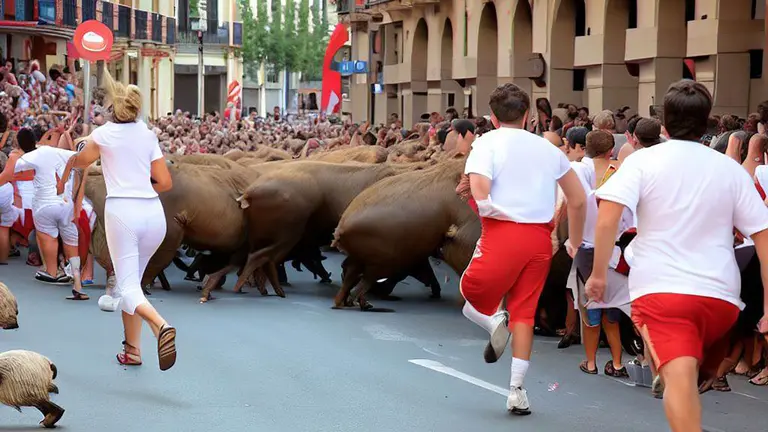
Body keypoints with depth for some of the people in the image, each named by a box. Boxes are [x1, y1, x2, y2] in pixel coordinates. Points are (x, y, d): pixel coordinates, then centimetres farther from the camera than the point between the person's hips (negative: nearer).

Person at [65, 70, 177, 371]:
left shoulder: (104, 134, 4)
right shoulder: (148, 135, 11)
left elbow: (79, 162, 24)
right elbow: (165, 183, 10)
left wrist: (70, 161, 47)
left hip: (121, 210, -4)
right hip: (153, 213, 4)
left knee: (127, 288, -8)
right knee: (132, 280, 20)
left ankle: (161, 326, -37)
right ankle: (132, 349, 19)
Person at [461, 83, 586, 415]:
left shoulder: (488, 142, 2)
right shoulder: (547, 148, 15)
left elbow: (479, 191, -16)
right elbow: (578, 199, 17)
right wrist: (575, 243, 27)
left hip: (503, 234, -4)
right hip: (540, 238, 4)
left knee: (471, 295, 16)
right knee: (524, 312, 10)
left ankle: (493, 321, -17)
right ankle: (517, 391, 4)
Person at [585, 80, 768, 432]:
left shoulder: (643, 161, 3)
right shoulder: (731, 169, 11)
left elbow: (607, 217, -11)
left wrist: (598, 273, -2)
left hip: (660, 288, -4)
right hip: (721, 294, 4)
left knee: (679, 376, -20)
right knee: (701, 375, 26)